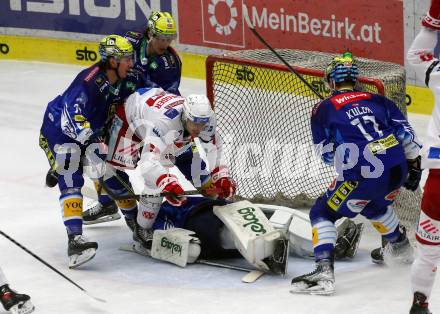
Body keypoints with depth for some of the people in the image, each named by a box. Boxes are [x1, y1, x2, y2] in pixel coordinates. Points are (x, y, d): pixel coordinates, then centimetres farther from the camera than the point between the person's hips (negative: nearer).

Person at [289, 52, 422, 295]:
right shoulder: (378, 100, 19)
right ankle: (401, 248, 53)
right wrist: (413, 165, 21)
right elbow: (405, 131, 13)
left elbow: (327, 154, 10)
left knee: (323, 213, 8)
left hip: (362, 176, -5)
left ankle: (324, 271, -10)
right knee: (374, 205, 36)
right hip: (397, 170, 5)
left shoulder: (323, 109, 9)